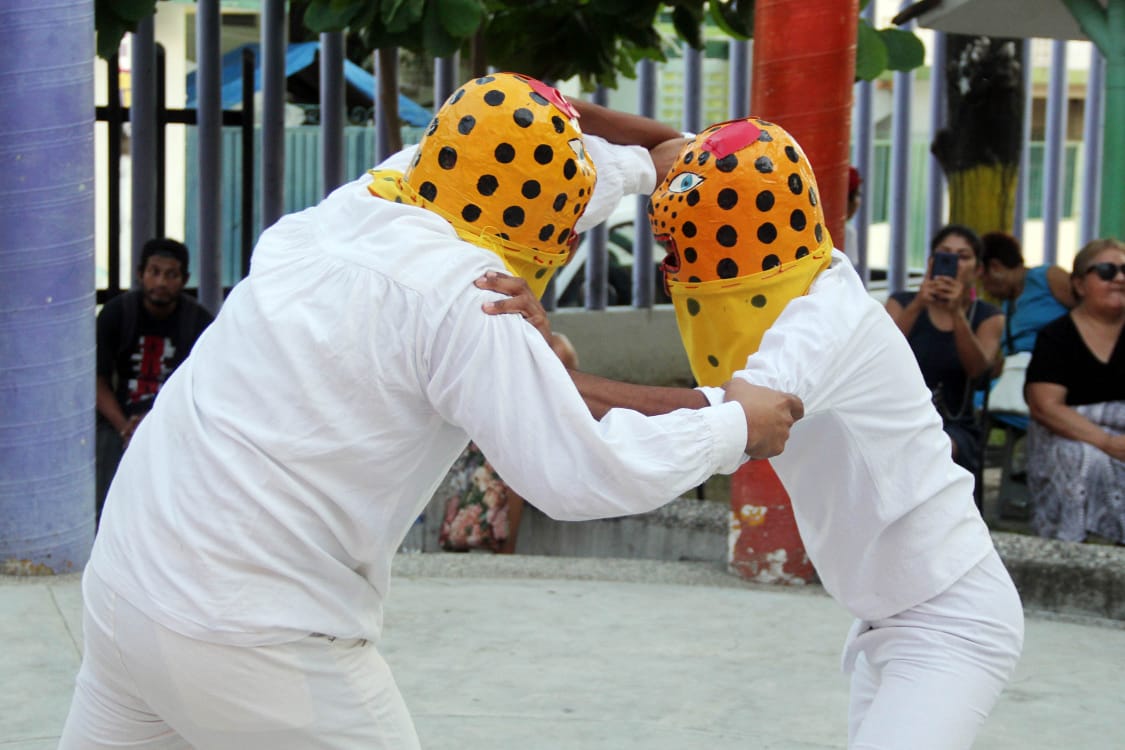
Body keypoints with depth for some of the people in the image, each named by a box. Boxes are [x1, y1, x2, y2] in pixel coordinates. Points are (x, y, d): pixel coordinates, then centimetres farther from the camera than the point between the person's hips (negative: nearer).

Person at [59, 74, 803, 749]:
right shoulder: (457, 292, -14)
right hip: (259, 638, -7)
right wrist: (735, 427, 2)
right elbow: (582, 474, -13)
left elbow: (504, 173, 24)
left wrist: (649, 162, 39)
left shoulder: (338, 215, 6)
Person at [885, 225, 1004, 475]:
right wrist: (917, 306, -28)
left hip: (956, 428, 0)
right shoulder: (902, 302, 9)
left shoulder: (988, 317, 9)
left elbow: (978, 367, -14)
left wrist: (956, 313, -30)